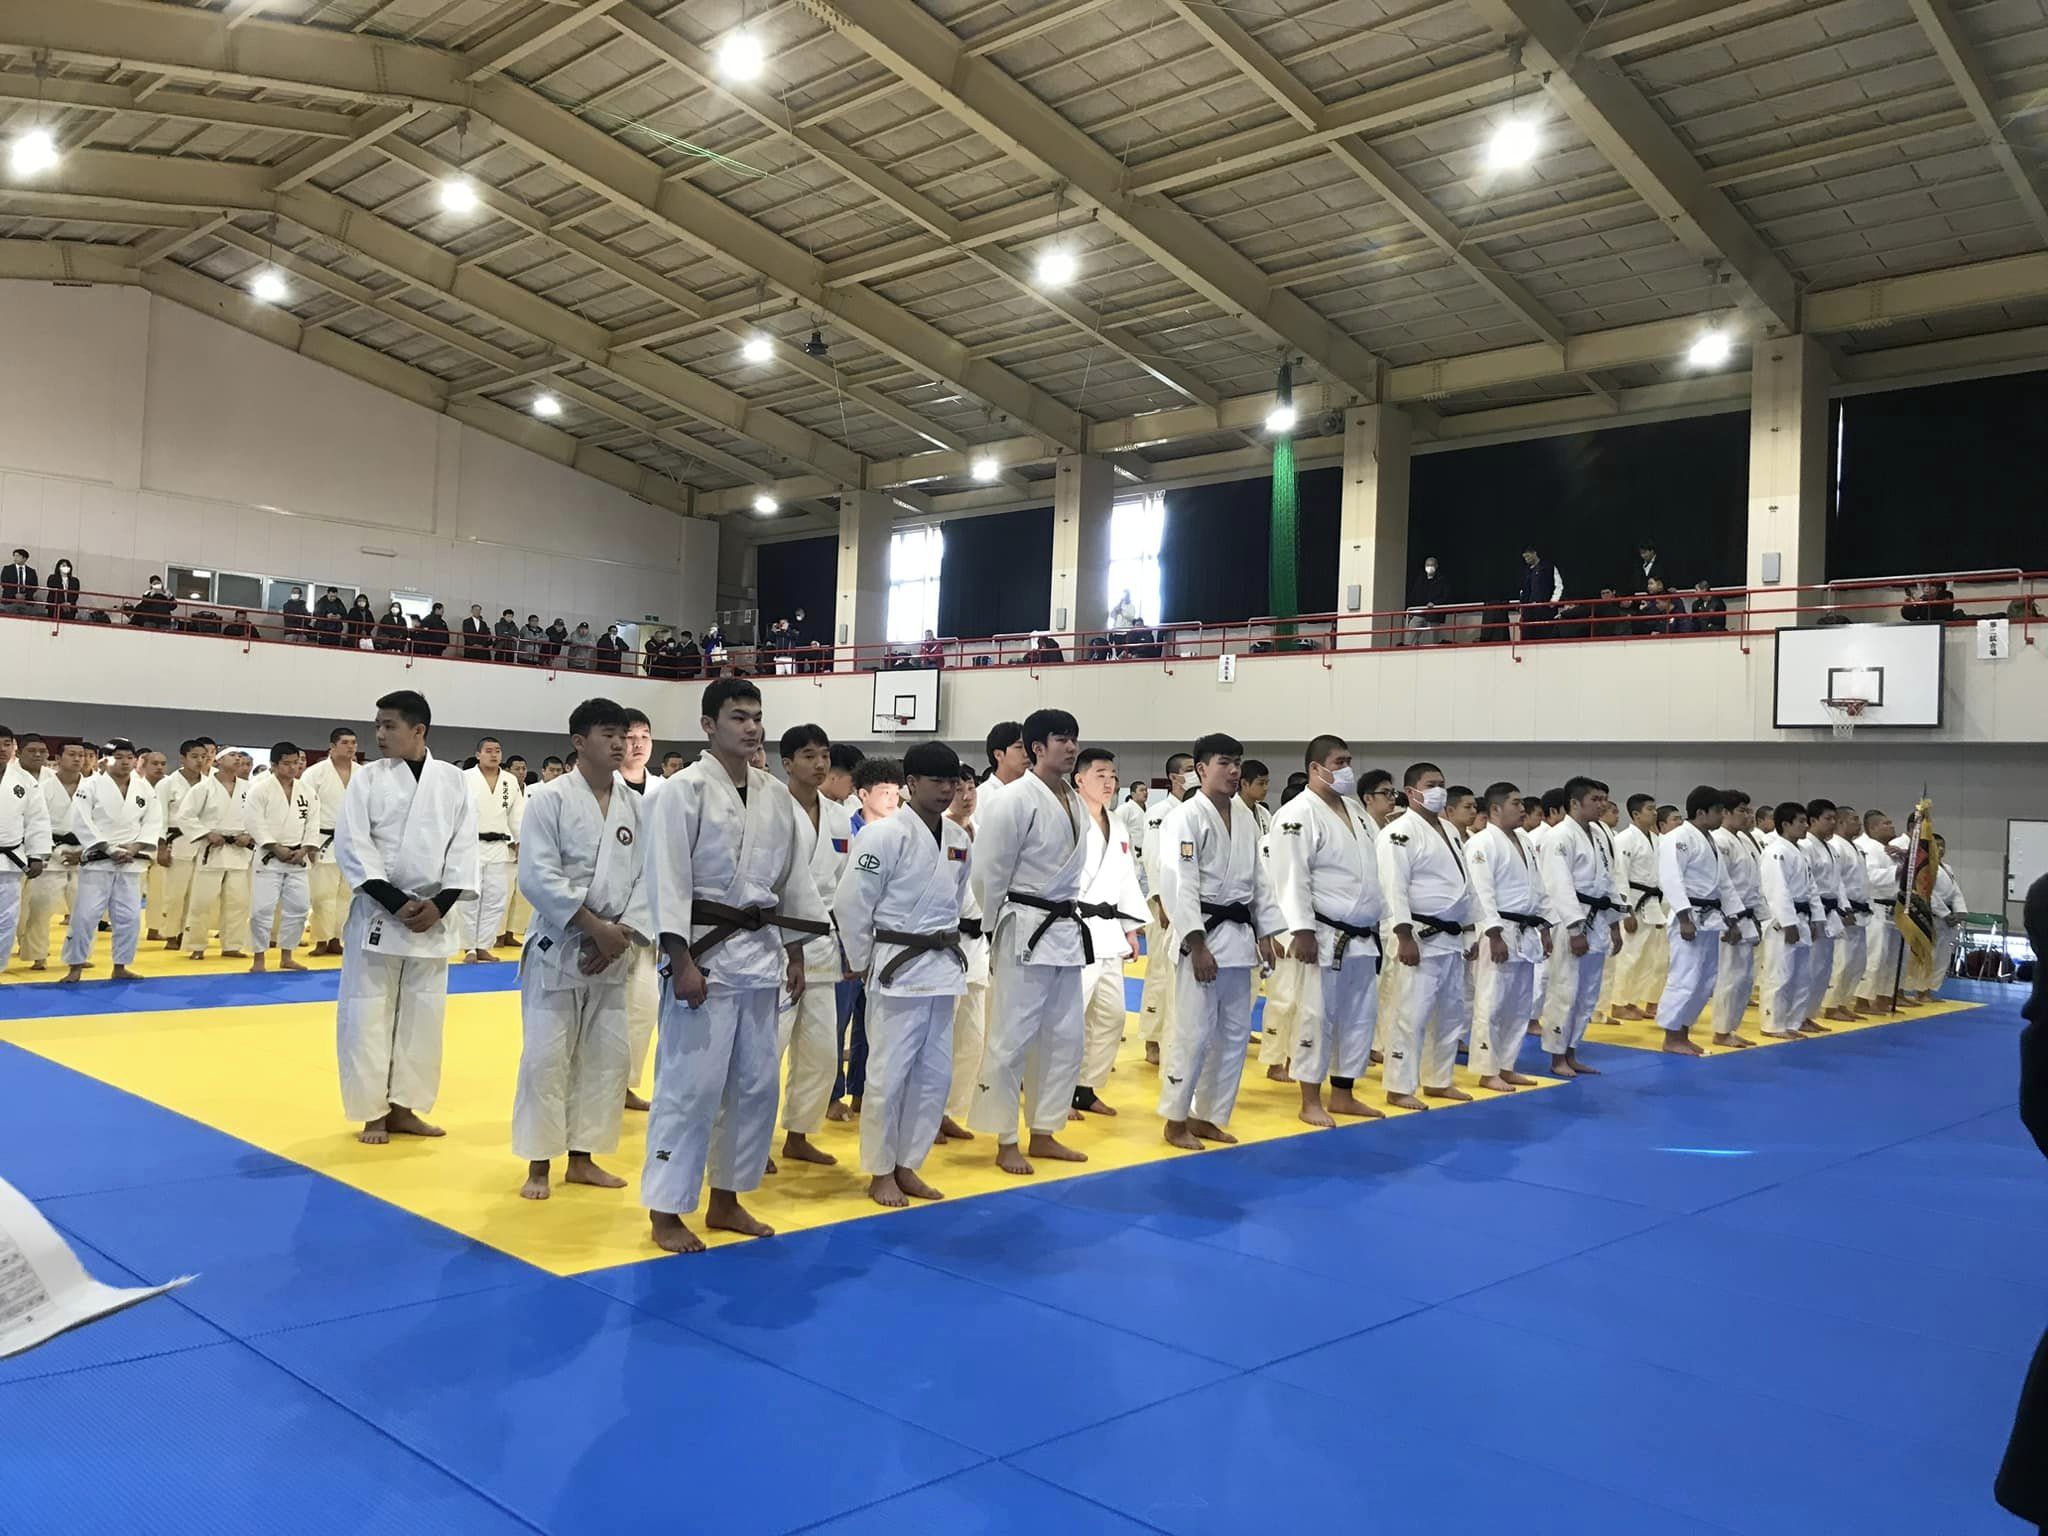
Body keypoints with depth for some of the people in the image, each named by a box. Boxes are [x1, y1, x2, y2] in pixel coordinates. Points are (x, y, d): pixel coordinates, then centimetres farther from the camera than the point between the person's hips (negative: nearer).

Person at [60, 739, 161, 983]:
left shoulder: (145, 788, 6)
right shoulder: (91, 784, -7)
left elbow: (153, 822, 6)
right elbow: (81, 821, -12)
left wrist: (135, 847, -10)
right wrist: (109, 849, -16)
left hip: (130, 862, 4)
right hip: (97, 860, -4)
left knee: (129, 916, 5)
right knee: (85, 915, -5)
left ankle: (120, 967, 17)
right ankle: (75, 966, 8)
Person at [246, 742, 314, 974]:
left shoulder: (305, 791, 7)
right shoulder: (260, 789, -8)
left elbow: (311, 824, 8)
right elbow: (255, 823, -13)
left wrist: (304, 850, -6)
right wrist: (277, 849, -16)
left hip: (297, 859, 5)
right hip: (269, 857, -5)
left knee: (298, 907, 8)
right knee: (262, 909, -7)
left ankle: (286, 956, 21)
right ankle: (259, 958, 5)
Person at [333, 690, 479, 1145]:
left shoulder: (452, 780, 3)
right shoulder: (369, 778, -2)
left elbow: (463, 846, 2)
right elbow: (352, 846, -8)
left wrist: (440, 903, -11)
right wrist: (395, 902, -16)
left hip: (431, 915, 2)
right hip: (377, 913, -2)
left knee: (421, 1015, 9)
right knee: (368, 1014, 1)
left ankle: (403, 1107, 22)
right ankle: (373, 1112, 14)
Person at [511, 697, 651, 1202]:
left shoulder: (636, 806, 5)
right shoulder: (551, 798, -9)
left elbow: (647, 877, 5)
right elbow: (538, 877, -16)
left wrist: (623, 933, -9)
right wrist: (594, 927, -19)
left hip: (612, 951, 5)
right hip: (558, 947, -5)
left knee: (607, 1057, 10)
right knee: (546, 1057, -2)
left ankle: (582, 1158, 24)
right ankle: (539, 1164, 13)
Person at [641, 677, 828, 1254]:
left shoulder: (776, 796, 10)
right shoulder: (685, 789, -10)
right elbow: (668, 879, -14)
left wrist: (795, 953, 13)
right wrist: (681, 961, -19)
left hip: (761, 952, 7)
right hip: (706, 951, -7)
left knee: (756, 1083, 12)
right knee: (690, 1084, -4)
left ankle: (726, 1200, 26)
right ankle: (665, 1211, 9)